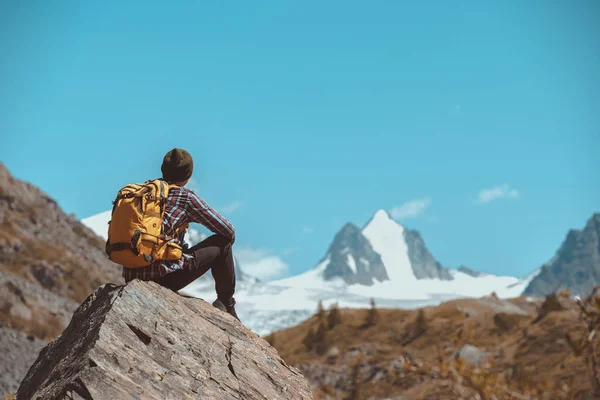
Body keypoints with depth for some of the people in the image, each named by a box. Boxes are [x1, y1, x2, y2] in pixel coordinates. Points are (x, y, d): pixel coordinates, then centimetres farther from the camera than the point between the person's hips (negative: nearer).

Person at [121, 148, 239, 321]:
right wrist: (223, 246, 26)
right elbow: (229, 232, 3)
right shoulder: (186, 197, -3)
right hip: (163, 276, -7)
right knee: (222, 242, 11)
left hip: (131, 278, 7)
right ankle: (227, 306, 21)